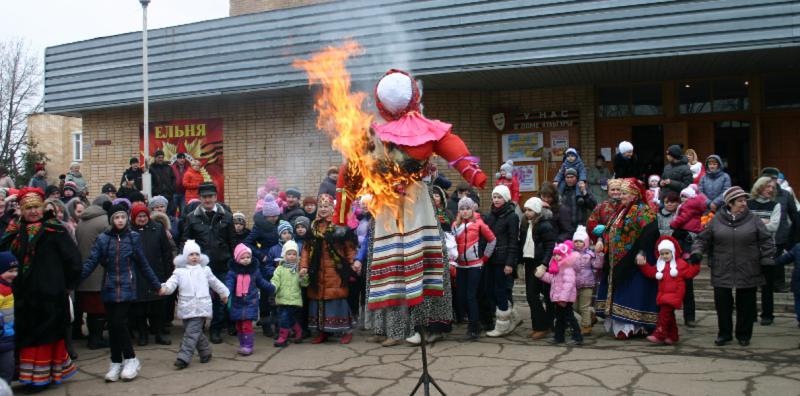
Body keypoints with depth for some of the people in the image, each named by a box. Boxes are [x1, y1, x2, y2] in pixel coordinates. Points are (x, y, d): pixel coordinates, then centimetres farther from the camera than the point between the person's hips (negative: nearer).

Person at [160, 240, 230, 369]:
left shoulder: (205, 270, 9)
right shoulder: (179, 271, 5)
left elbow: (215, 283, 22)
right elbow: (172, 282, -10)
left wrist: (223, 293, 32)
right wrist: (165, 288, -31)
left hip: (200, 308, -2)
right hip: (186, 308, 2)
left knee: (191, 333, -11)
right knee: (197, 333, 12)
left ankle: (184, 358, -12)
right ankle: (205, 352, 31)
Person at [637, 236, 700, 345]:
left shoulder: (680, 264, 1)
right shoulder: (660, 265, 14)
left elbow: (689, 273, -2)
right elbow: (650, 272, 10)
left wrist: (695, 265, -13)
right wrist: (643, 265, -1)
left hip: (674, 294, -6)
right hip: (663, 294, 6)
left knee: (665, 312, -16)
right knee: (669, 315, 12)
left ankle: (659, 335, -17)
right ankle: (672, 336, 20)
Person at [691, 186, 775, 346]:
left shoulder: (753, 220, 0)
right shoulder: (716, 220, 1)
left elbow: (767, 241, 3)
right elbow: (703, 239, 7)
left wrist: (766, 261, -2)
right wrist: (697, 252, -7)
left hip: (748, 273, 0)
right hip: (722, 272, 0)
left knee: (746, 305, 8)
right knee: (722, 303, 5)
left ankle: (744, 334, 24)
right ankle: (724, 333, 20)